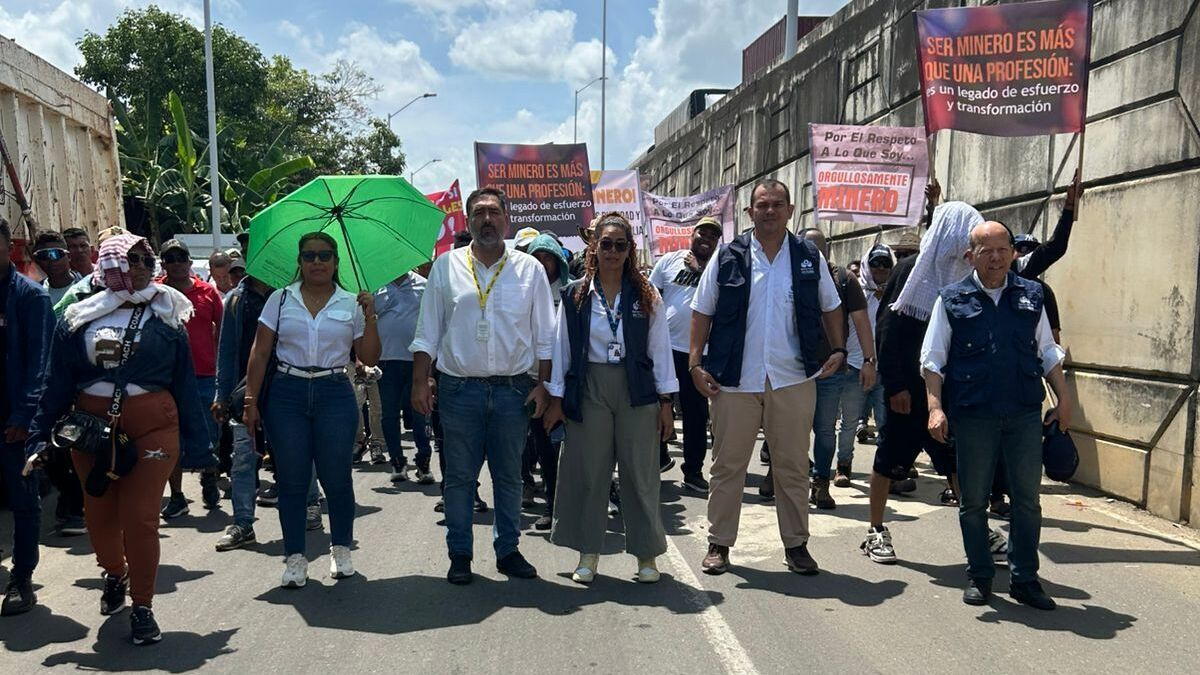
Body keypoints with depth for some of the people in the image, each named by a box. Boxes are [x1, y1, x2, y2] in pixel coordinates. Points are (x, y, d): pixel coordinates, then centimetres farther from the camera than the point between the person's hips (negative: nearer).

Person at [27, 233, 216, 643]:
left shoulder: (166, 314, 2)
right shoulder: (79, 317, 4)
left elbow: (184, 382, 2)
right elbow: (58, 382, 5)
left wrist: (197, 443, 0)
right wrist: (42, 436, -1)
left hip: (152, 427, -2)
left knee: (141, 517, -4)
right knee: (99, 513, 14)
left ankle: (142, 606, 13)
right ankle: (114, 574, 44)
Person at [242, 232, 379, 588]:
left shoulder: (351, 304, 7)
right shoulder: (280, 299, 7)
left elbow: (369, 358, 5)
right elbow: (260, 353, 5)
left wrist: (370, 318, -6)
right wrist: (251, 400, -1)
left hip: (335, 394, 0)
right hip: (287, 394, 0)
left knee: (336, 477, 2)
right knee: (291, 479, 3)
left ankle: (341, 548, 20)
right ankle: (295, 556, 13)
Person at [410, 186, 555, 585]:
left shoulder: (530, 269, 4)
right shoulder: (446, 266, 4)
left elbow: (545, 335, 6)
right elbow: (428, 331, 5)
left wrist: (543, 384, 1)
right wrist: (420, 382, -1)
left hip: (513, 388, 1)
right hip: (459, 388, 0)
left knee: (509, 475, 11)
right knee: (459, 476, 7)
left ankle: (508, 550, 24)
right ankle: (459, 555, 19)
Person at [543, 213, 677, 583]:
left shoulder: (647, 296, 4)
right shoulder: (575, 295, 4)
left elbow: (660, 349, 4)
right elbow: (562, 348, 5)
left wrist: (666, 402, 0)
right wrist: (556, 399, 2)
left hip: (637, 390, 0)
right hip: (588, 389, 0)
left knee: (640, 472, 4)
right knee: (587, 472, 5)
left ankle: (646, 553, 17)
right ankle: (588, 553, 19)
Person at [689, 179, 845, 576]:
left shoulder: (810, 258, 7)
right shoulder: (727, 258, 2)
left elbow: (830, 308, 17)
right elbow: (702, 312, 4)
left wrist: (839, 350, 5)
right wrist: (696, 363, -4)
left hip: (794, 379, 1)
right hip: (735, 380, -1)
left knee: (793, 467, 9)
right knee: (727, 465, 7)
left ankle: (796, 544, 22)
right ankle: (719, 543, 19)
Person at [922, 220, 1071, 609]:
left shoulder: (1030, 295, 10)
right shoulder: (952, 299, 2)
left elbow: (1048, 353, 16)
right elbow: (932, 359, 1)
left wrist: (1063, 398, 9)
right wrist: (936, 407, -9)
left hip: (1025, 414, 2)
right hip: (973, 416, -2)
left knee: (1028, 499, 7)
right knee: (973, 500, 7)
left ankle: (1025, 579, 20)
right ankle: (979, 577, 22)